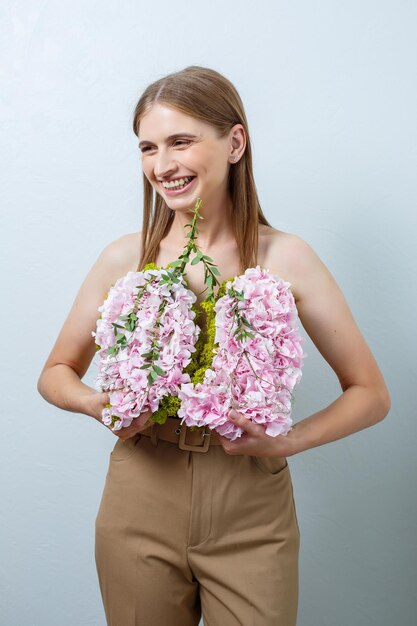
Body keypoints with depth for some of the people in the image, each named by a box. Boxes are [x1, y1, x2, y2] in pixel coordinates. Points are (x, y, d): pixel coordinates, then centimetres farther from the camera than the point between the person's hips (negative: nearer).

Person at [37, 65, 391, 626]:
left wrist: (288, 441, -18)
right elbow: (56, 373, 8)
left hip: (251, 519, -1)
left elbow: (371, 394, -3)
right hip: (140, 508, 2)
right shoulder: (126, 258, -4)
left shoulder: (284, 257, -8)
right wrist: (96, 403, -12)